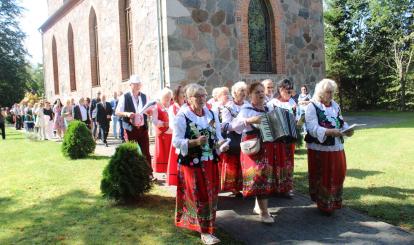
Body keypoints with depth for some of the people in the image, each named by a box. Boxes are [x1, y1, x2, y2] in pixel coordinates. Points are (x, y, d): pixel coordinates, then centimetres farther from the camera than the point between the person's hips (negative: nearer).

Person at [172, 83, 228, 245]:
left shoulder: (211, 114, 6)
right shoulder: (182, 116, -12)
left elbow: (217, 135, 12)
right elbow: (176, 141, -15)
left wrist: (221, 143, -11)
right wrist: (195, 142, -28)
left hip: (210, 162, 6)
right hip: (192, 163, -6)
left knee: (211, 195, 14)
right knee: (200, 196, -1)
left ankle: (206, 226, 34)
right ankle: (205, 232, 8)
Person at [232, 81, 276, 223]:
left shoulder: (268, 109, 12)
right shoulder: (246, 110, -9)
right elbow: (234, 126, -23)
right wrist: (249, 120, -35)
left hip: (267, 147, 7)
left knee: (266, 174, 11)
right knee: (260, 175, -12)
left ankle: (258, 206, 28)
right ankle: (264, 212, -7)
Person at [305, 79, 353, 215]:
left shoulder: (335, 105, 12)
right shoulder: (312, 107, -11)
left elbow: (341, 122, 15)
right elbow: (313, 129, -21)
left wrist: (347, 129, -7)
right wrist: (330, 132, -33)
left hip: (337, 148, 7)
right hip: (320, 149, -6)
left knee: (338, 175, 12)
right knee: (323, 178, 4)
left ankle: (334, 202, 30)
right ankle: (324, 205, 19)